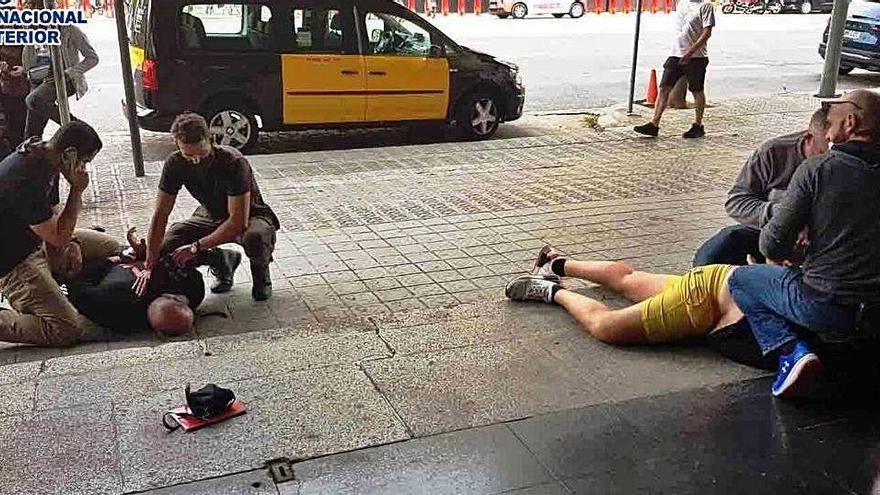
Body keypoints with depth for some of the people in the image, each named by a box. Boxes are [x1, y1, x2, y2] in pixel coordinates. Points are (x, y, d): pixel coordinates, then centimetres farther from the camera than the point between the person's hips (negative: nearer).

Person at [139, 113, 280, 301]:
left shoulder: (234, 162, -32)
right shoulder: (175, 164, -18)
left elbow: (238, 222, -34)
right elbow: (160, 215, -17)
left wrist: (196, 247, -34)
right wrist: (150, 266, -24)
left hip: (249, 217, -5)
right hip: (212, 216, 5)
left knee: (255, 238, -40)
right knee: (166, 247, -16)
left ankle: (260, 271, -3)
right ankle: (223, 261, 10)